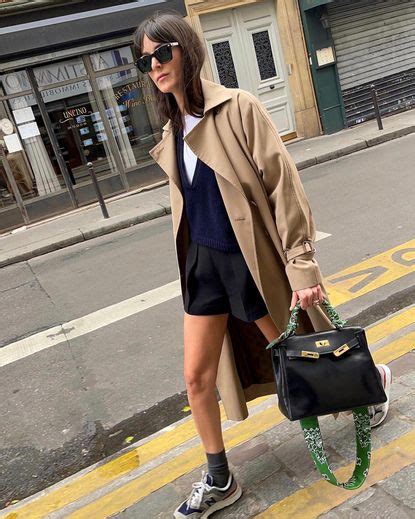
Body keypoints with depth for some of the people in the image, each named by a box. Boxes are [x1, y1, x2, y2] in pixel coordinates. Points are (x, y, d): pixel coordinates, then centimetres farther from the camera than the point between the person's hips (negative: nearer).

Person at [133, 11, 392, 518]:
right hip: (204, 263, 6)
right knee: (197, 377, 7)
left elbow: (283, 187, -16)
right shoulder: (172, 133, 6)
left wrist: (302, 266, -19)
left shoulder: (238, 108, -13)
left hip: (255, 261, -5)